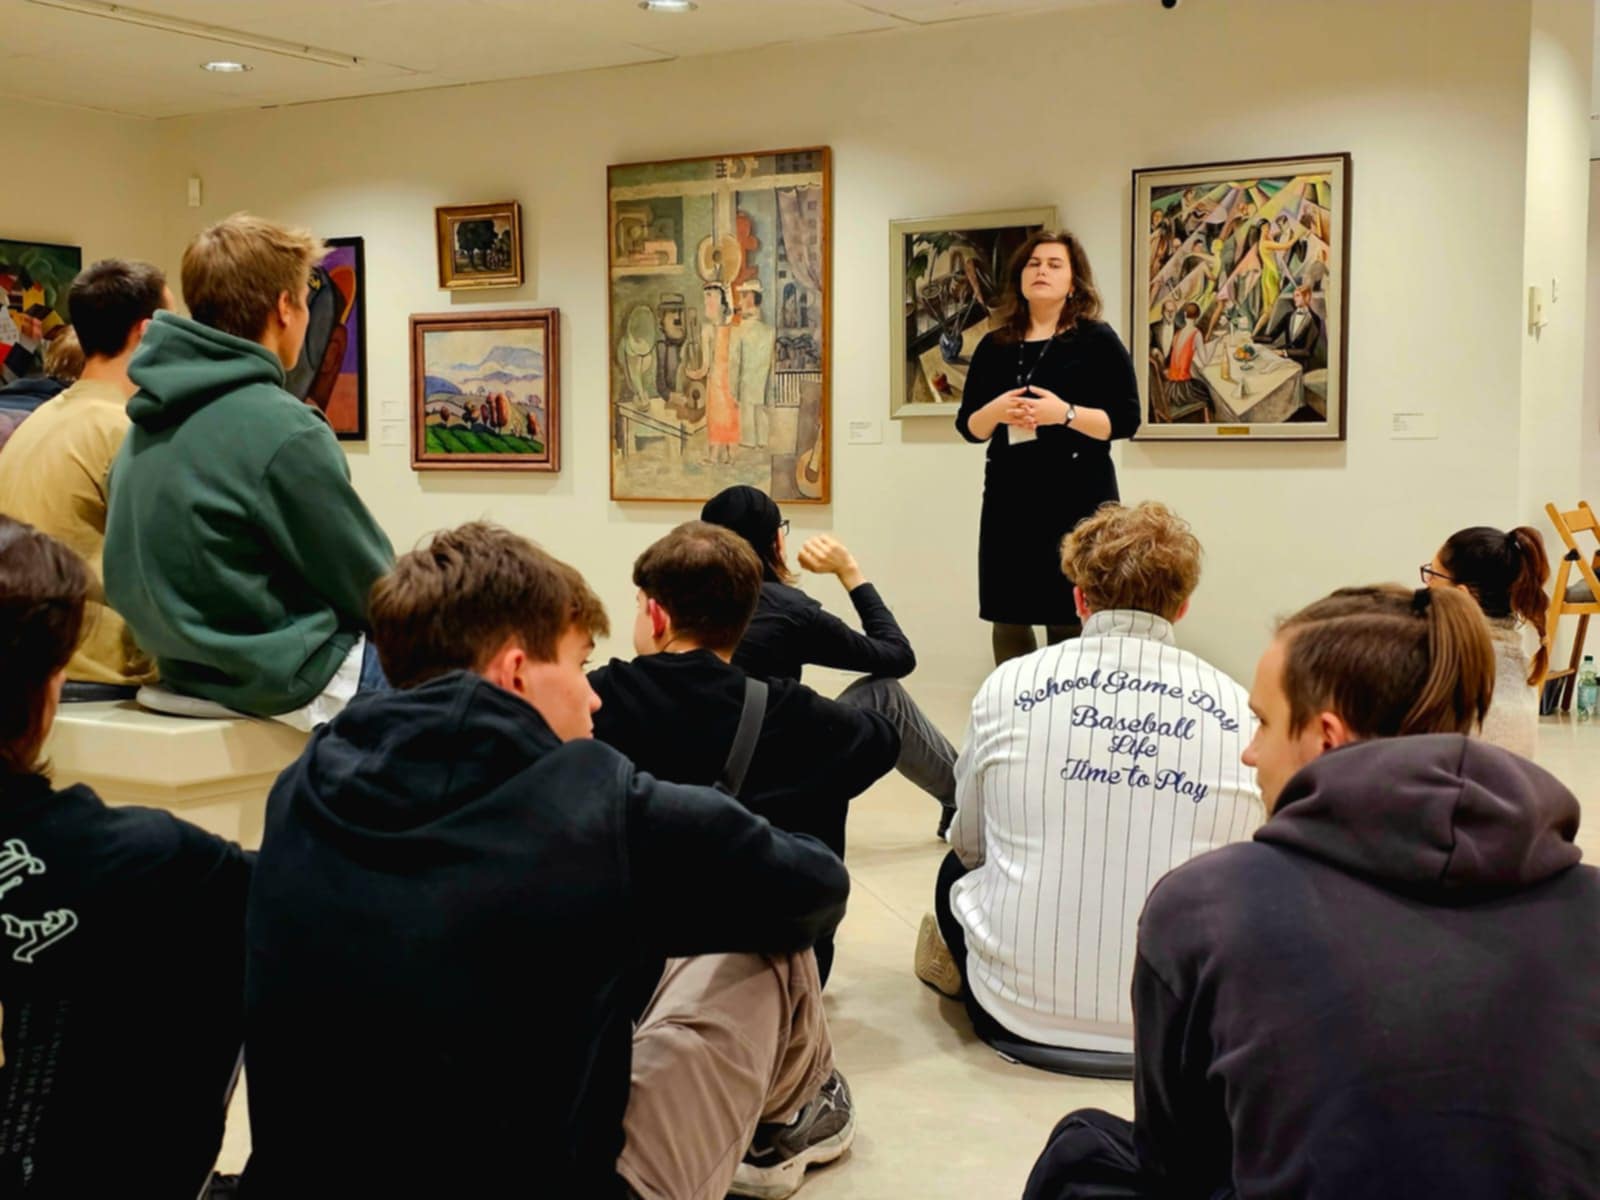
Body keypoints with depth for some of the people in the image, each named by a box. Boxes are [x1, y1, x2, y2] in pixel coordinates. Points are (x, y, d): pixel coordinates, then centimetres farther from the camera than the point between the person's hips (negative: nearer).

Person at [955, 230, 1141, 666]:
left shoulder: (1097, 340, 1)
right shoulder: (995, 345, 11)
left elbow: (1126, 419, -5)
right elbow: (968, 426, 12)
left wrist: (1065, 413, -19)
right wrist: (996, 412, -10)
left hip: (1078, 496, -4)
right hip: (1009, 496, 4)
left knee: (1071, 622, -5)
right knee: (1007, 618, 5)